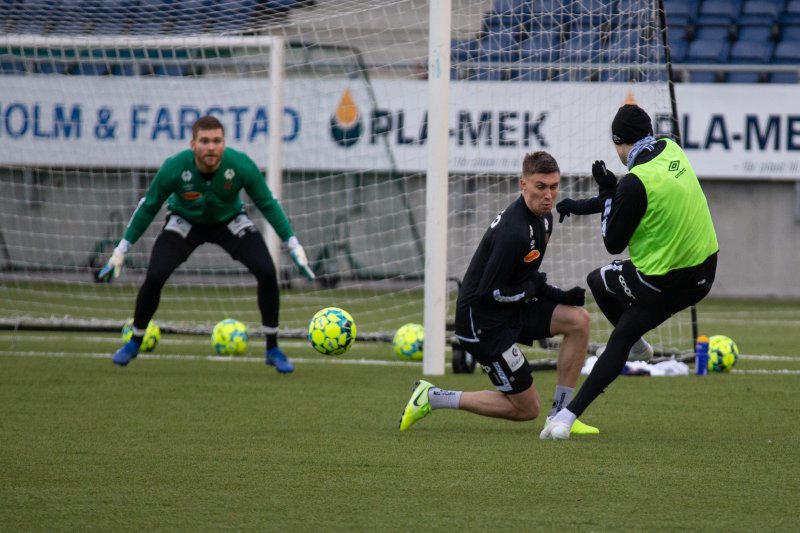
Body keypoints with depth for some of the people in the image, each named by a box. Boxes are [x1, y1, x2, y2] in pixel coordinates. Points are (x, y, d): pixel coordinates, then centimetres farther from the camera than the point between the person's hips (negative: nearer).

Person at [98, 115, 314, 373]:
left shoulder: (241, 166, -30)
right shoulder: (174, 168, -30)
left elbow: (267, 204, -12)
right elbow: (148, 207, -13)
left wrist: (293, 245, -13)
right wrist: (121, 250, -10)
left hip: (230, 221, 1)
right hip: (185, 221, -1)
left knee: (267, 272, -18)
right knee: (155, 276, -21)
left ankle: (273, 350, -1)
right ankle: (135, 342, 5)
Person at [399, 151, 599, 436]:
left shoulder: (543, 218, 4)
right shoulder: (514, 232, -27)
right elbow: (489, 292, -24)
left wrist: (558, 295, 1)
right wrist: (532, 290, -13)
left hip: (512, 309, 9)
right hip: (483, 320, -9)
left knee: (578, 320, -8)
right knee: (527, 409, -3)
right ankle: (432, 397, 6)